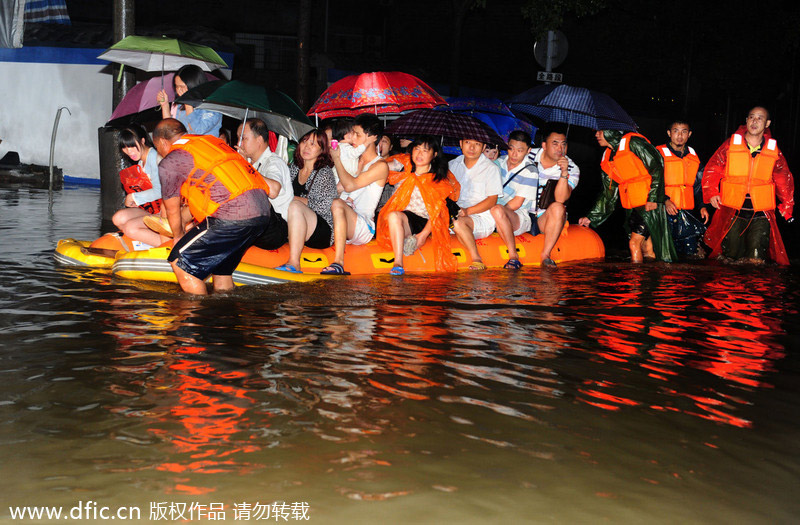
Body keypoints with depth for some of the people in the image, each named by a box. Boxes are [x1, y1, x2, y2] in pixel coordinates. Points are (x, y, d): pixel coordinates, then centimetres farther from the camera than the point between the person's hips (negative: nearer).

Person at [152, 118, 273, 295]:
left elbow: (172, 210, 16)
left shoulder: (170, 162, 6)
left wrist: (178, 235, 36)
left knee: (181, 262, 4)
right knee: (221, 268, 23)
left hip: (232, 216, -8)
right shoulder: (213, 141, 28)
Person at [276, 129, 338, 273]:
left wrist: (296, 199, -8)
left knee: (295, 206, -31)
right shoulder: (294, 168, 13)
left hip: (324, 234, -6)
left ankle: (294, 264, -39)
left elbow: (326, 207, -12)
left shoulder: (324, 172, -4)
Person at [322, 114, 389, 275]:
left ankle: (338, 262, -43)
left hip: (364, 228, -8)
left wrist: (337, 158, -1)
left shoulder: (380, 166, -1)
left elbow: (350, 185, -12)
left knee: (337, 204, -36)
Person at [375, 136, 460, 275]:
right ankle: (398, 263, -39)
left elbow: (436, 211, -2)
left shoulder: (439, 178, 4)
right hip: (404, 218, -2)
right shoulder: (402, 168, 10)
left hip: (426, 223, 2)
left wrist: (423, 234, -12)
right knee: (393, 216, -31)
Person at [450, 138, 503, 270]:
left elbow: (492, 200, -5)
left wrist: (468, 211, -18)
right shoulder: (453, 165, 14)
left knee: (459, 222, -35)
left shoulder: (491, 168, 0)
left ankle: (477, 259, -25)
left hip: (483, 217, -4)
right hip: (457, 213, 5)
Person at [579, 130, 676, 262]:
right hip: (633, 208, 8)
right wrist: (591, 217, 15)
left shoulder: (632, 143, -9)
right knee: (646, 247, 6)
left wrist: (653, 198, -20)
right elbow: (609, 192, 19)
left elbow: (657, 168, -13)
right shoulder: (608, 157, 15)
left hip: (650, 205, -8)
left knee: (634, 243, -14)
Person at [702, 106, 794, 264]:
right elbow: (712, 169, 8)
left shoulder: (774, 151, 6)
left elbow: (784, 179, 17)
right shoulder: (730, 145, 2)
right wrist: (711, 193, -4)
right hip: (733, 211, 0)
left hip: (761, 213, 0)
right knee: (731, 257, 5)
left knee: (756, 260, -8)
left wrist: (787, 206, 17)